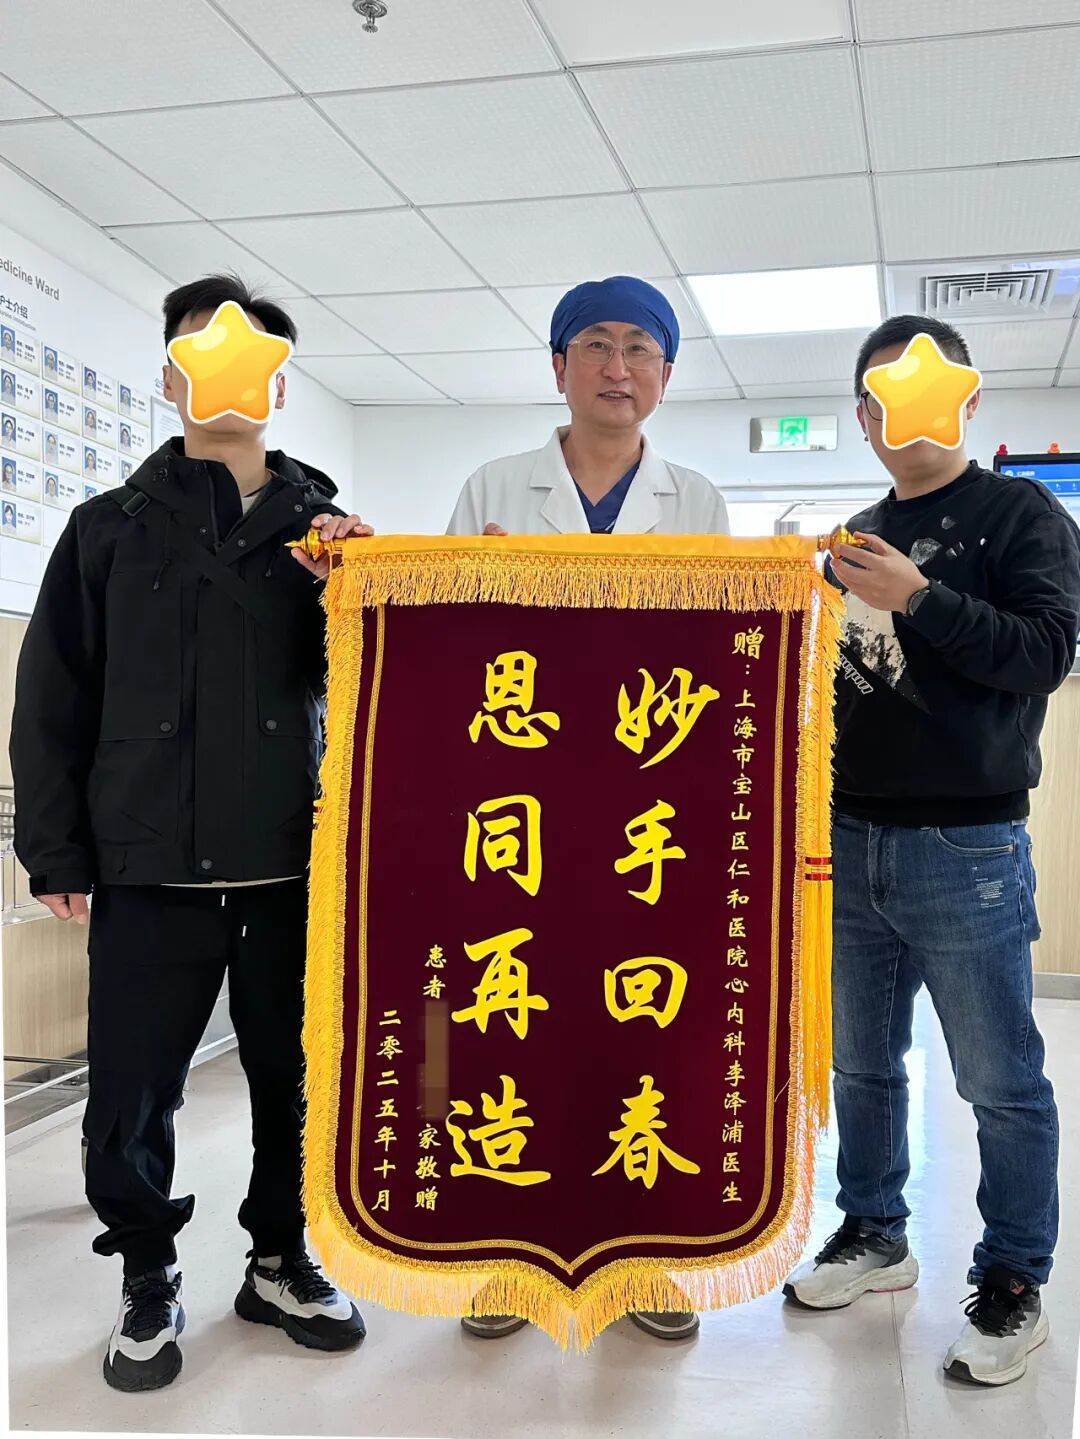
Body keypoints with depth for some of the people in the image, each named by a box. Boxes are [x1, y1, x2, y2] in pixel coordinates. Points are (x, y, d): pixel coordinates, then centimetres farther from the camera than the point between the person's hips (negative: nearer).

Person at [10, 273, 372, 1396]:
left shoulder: (325, 528, 10)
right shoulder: (112, 529, 8)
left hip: (295, 865, 1)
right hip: (149, 870, -1)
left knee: (298, 1083, 11)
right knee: (133, 1097, 6)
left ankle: (280, 1262, 32)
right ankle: (147, 1282, 28)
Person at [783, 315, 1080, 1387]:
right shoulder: (853, 539, 14)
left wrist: (917, 598, -22)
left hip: (967, 850, -5)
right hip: (849, 842, 6)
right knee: (862, 1065, 15)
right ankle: (874, 1237, 32)